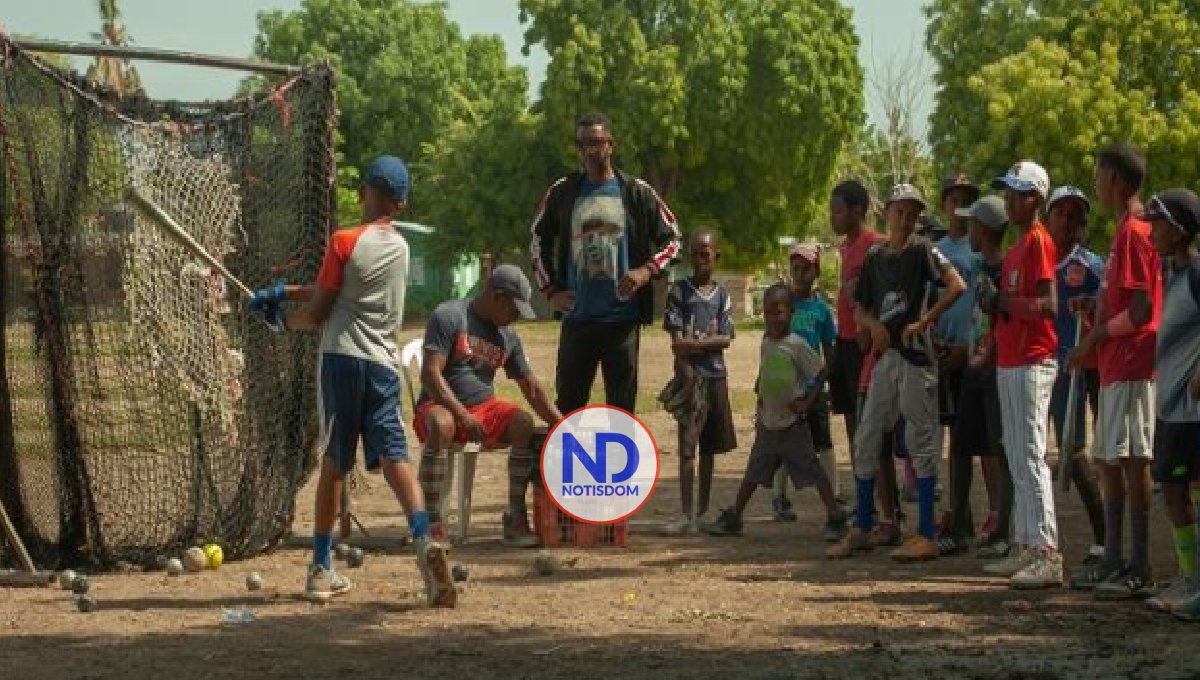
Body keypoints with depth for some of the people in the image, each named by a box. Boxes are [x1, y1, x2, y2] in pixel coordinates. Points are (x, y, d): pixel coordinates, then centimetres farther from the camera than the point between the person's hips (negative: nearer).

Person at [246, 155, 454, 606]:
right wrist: (284, 292, 20)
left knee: (334, 462, 7)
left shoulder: (344, 242, -6)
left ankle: (321, 569, 13)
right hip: (384, 364, 3)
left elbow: (317, 312, -2)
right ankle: (424, 538, -31)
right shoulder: (399, 247, 12)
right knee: (394, 455, -6)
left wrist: (284, 320, 18)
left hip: (342, 359, -3)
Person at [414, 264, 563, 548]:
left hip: (485, 407, 5)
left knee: (524, 423, -25)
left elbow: (532, 388, 17)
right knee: (441, 424, -40)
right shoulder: (449, 316, -8)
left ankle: (516, 517, -22)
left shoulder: (509, 336, 12)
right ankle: (432, 522, -38)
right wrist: (462, 414, -24)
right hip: (441, 404, -5)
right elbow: (430, 374, -16)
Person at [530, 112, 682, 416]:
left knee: (622, 404, 2)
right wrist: (550, 290, 9)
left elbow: (671, 239, 7)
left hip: (623, 318, -2)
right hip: (577, 318, 2)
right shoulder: (562, 193, 5)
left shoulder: (637, 193, 0)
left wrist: (647, 270, -10)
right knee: (568, 404, 3)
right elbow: (539, 242, 18)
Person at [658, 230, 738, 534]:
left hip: (716, 376, 4)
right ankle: (687, 513, -9)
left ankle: (703, 511, 15)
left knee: (709, 446, 8)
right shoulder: (680, 291, 1)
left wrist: (696, 344, -14)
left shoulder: (722, 296, 9)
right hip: (691, 375, -4)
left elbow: (725, 339, 1)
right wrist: (686, 373, -17)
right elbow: (676, 340, -6)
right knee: (687, 446, -8)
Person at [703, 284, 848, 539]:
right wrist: (760, 397, 10)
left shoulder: (796, 344, -13)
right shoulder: (766, 341, 5)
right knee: (753, 472, 12)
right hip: (767, 423, 6)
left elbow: (820, 372, -11)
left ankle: (835, 517, 3)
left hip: (792, 424, -6)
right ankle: (733, 518, 18)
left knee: (812, 471, -3)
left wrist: (807, 402, -12)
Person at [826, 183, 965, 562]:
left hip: (915, 355, -7)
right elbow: (861, 308, 16)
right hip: (884, 356, 7)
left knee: (920, 442, -5)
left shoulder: (921, 250, -5)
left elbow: (956, 286, -18)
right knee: (866, 441, 8)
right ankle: (862, 530, 18)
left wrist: (922, 322, -19)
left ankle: (926, 536, -3)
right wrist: (875, 325, -6)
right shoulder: (875, 256, 12)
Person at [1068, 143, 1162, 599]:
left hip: (1130, 367, -10)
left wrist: (1095, 338, -10)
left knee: (1131, 460, -9)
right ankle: (1113, 562, 19)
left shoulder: (1133, 232, -14)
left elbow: (1141, 311, -19)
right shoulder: (1128, 230, 17)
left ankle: (1139, 572, -8)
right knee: (1108, 460, 13)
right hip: (1116, 367, 10)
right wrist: (1097, 305, 9)